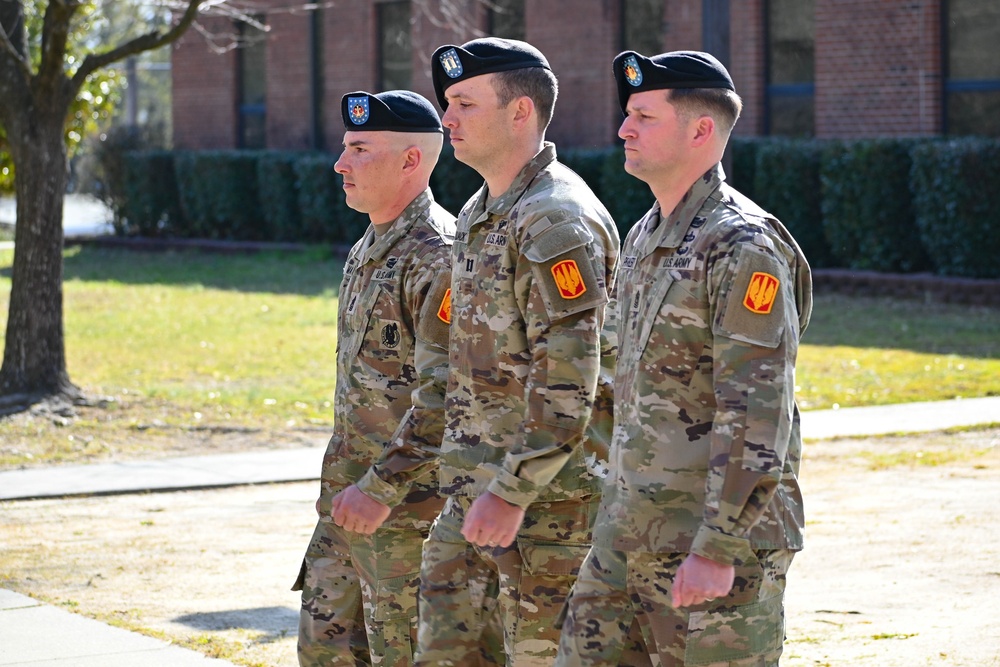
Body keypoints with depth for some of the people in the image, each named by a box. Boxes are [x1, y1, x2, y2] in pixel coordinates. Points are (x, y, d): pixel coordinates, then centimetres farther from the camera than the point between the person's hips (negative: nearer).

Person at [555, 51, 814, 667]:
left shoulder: (744, 247, -16)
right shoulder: (646, 237, 13)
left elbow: (757, 417, -21)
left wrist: (717, 549, -23)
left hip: (720, 530, -9)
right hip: (629, 531, 9)